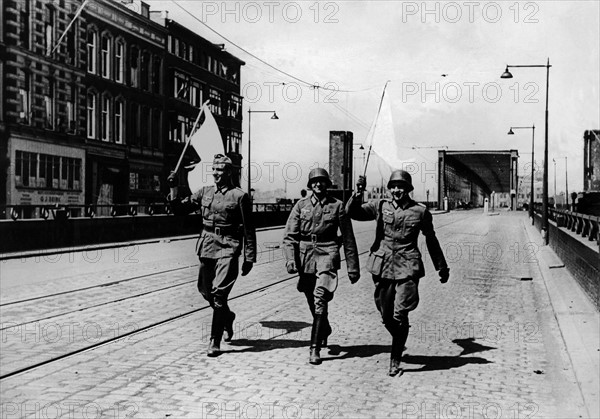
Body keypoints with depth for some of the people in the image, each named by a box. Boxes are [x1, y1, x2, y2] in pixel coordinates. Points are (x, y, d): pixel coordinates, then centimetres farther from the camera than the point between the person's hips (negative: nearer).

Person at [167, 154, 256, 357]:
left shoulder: (240, 196, -4)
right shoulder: (205, 192, 10)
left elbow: (249, 230, -2)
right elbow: (180, 209, 13)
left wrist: (249, 258, -4)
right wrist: (173, 189, -1)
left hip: (228, 249, -6)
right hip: (206, 247, 6)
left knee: (219, 293, -11)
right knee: (205, 290, 14)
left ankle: (215, 342, -3)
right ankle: (227, 317, 43)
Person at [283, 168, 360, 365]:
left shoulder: (337, 205, 1)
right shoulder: (301, 205, 5)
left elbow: (348, 238, 4)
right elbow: (290, 235, 2)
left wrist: (353, 267, 4)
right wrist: (290, 259, -13)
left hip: (327, 254, -3)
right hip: (305, 255, 3)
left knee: (320, 300, -17)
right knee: (312, 302, 15)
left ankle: (315, 348, -12)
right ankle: (325, 329, 44)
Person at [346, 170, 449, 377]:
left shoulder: (420, 212, 3)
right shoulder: (380, 206, 5)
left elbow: (431, 241, 15)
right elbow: (353, 212, -4)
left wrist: (442, 267, 23)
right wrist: (358, 193, -21)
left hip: (407, 268, -2)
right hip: (383, 267, 2)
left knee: (400, 316, -9)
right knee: (386, 316, 10)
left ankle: (395, 361, 4)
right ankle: (400, 342, 38)